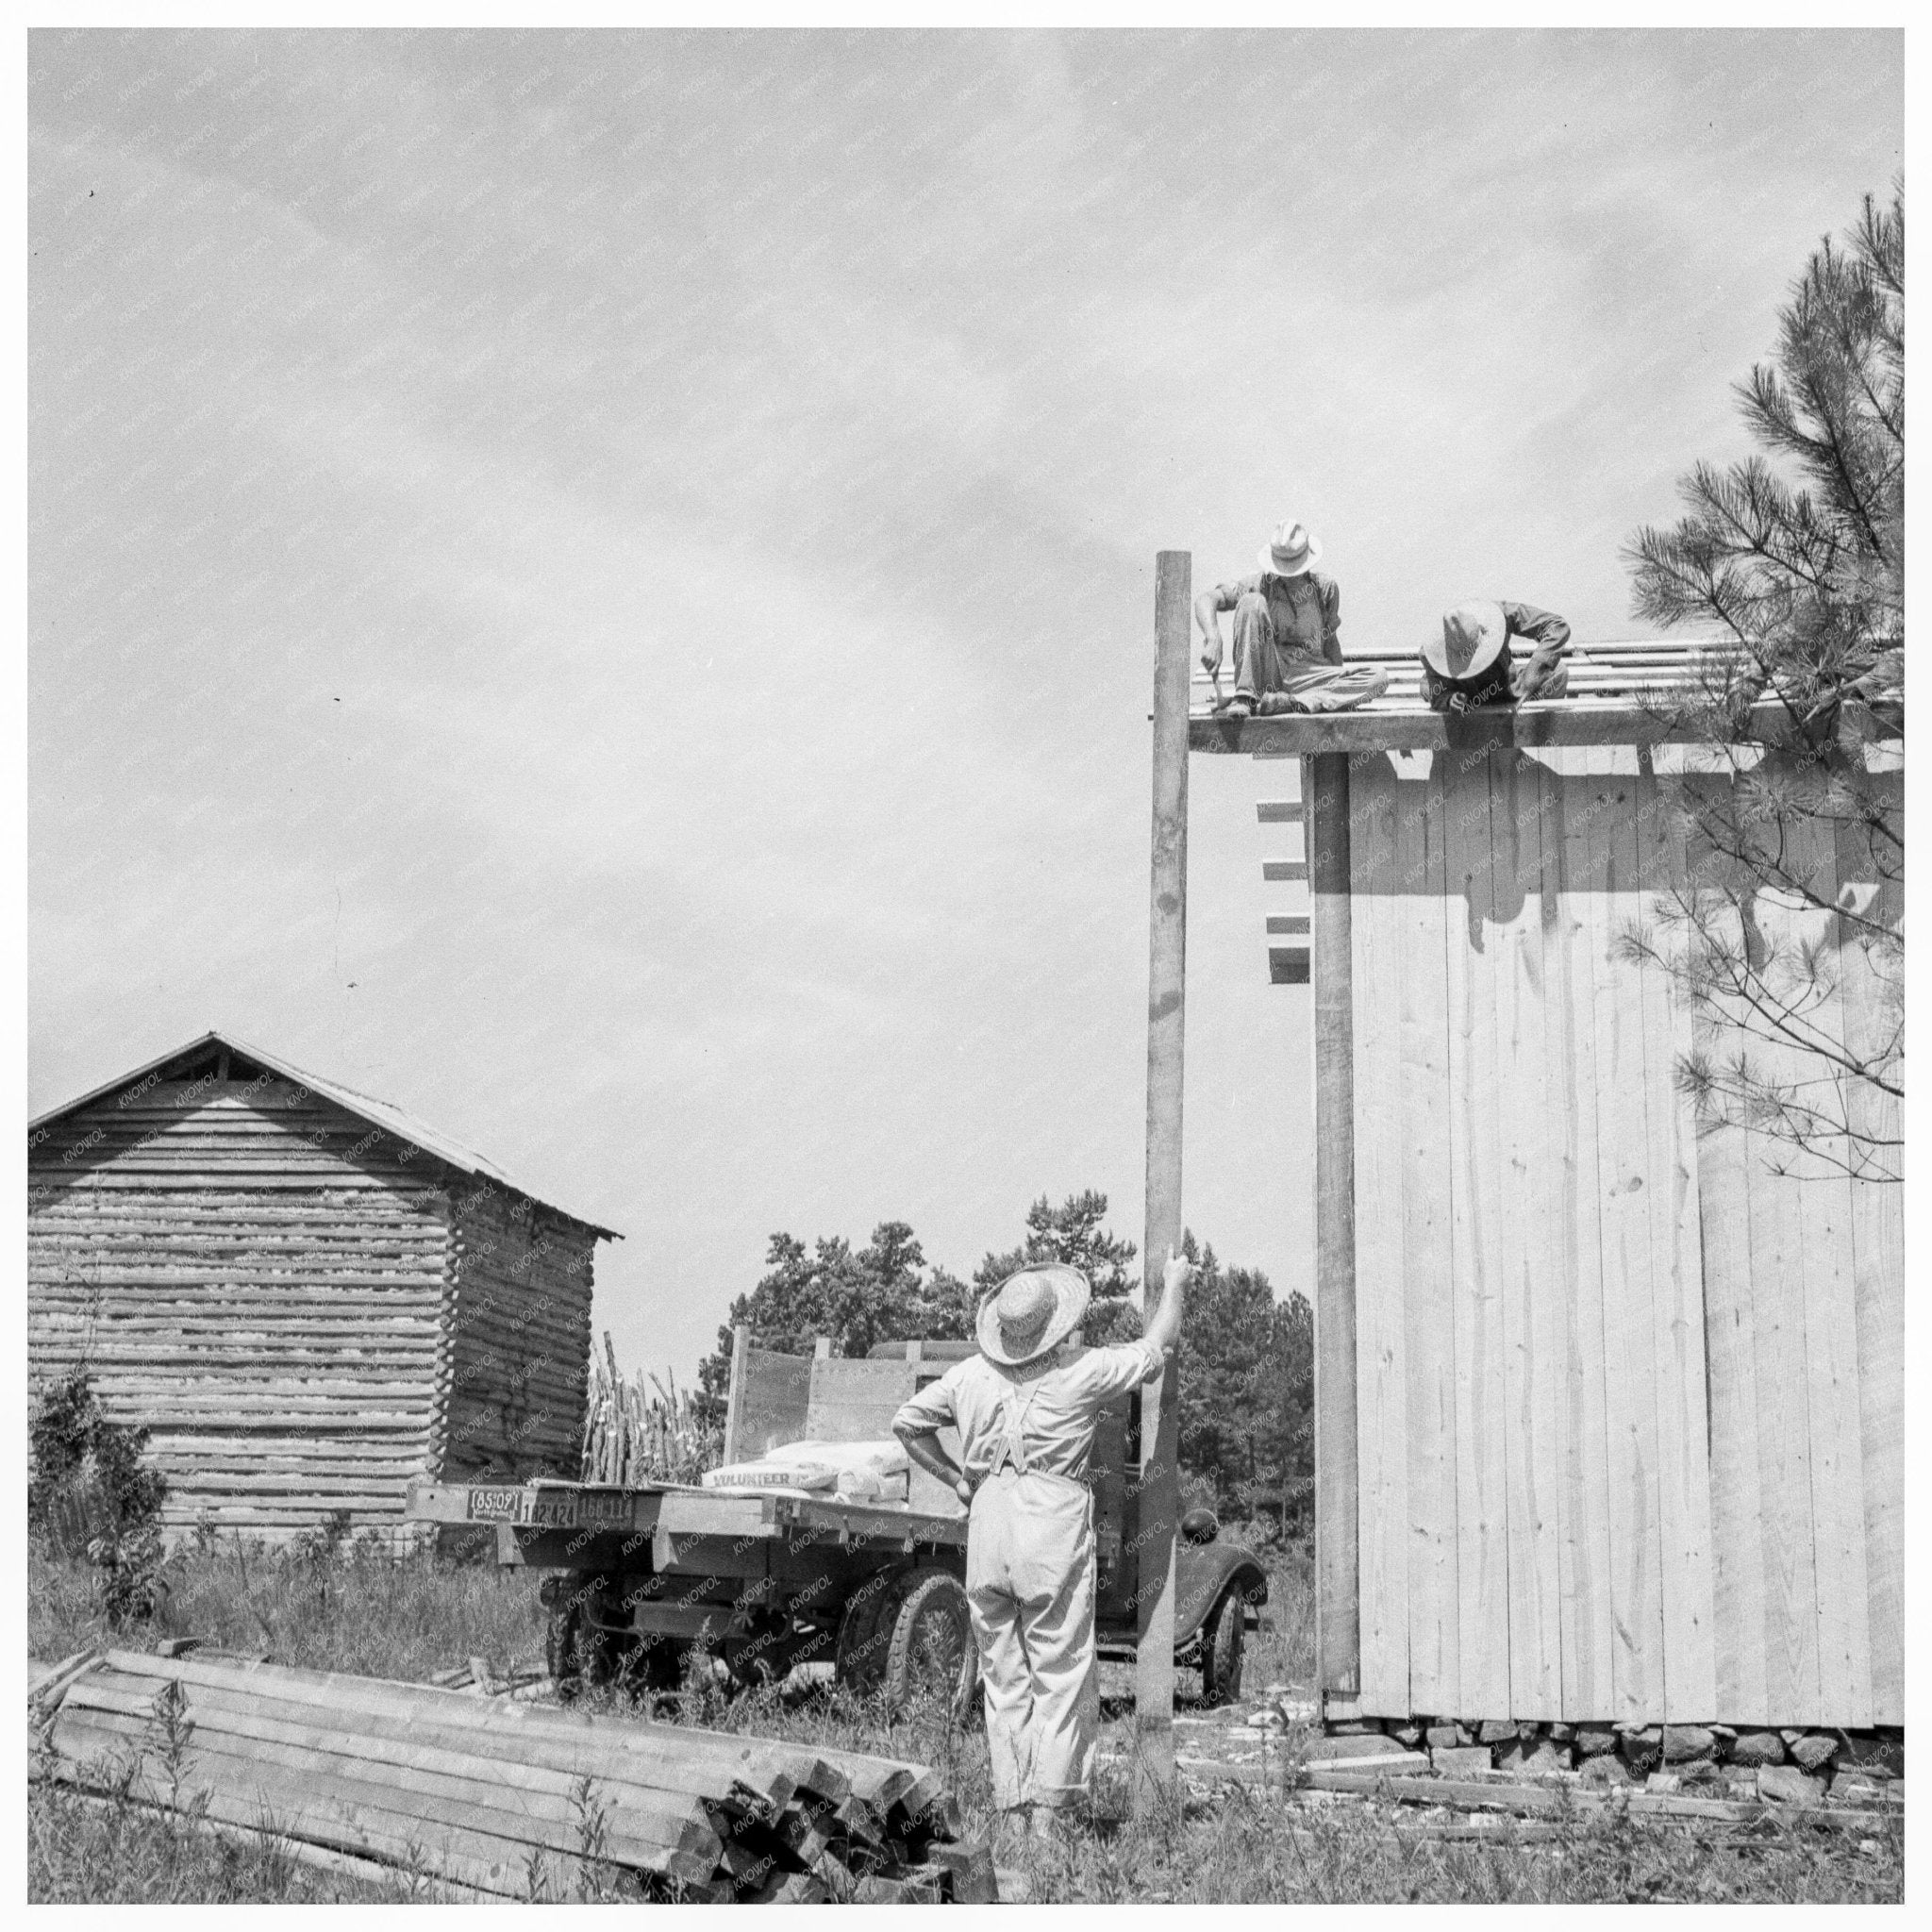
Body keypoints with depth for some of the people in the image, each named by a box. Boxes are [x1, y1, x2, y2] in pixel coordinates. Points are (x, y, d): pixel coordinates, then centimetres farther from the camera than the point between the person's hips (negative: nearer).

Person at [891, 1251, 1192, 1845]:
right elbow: (1156, 1349, 7)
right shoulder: (1081, 1371, -5)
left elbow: (907, 1423, 16)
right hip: (1054, 1526, -4)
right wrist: (1175, 1285, 23)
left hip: (987, 1519, 4)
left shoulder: (971, 1373, 7)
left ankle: (1011, 1810, 13)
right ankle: (1045, 1813, -2)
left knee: (1004, 1678, 12)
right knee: (1061, 1677, 2)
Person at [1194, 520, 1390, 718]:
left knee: (1378, 678, -20)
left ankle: (1288, 702, -33)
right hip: (1265, 673, -3)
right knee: (1251, 602, -21)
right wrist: (1213, 640, -30)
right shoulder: (1259, 584, 1)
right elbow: (1206, 600, -11)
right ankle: (1244, 697, -26)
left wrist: (1340, 686, 16)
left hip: (1307, 676, 3)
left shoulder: (1325, 588, 11)